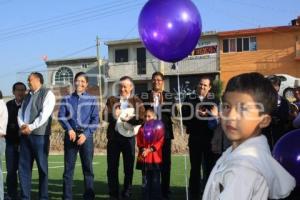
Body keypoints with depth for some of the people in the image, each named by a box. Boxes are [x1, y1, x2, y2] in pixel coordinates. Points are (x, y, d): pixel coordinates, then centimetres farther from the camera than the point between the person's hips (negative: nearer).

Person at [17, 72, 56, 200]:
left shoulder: (47, 94, 0)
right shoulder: (28, 96, 22)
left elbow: (44, 114, -12)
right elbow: (20, 113, 14)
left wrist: (31, 127, -15)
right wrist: (22, 125, -5)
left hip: (39, 134, -6)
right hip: (25, 134, 7)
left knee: (42, 167, 0)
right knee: (23, 167, 5)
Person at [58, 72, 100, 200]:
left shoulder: (92, 100, 5)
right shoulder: (67, 99, 9)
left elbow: (95, 120, 0)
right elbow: (61, 116, 2)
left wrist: (86, 134, -12)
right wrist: (69, 129, -14)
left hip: (86, 136, -1)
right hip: (71, 136, 1)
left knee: (88, 168, 3)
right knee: (68, 168, 4)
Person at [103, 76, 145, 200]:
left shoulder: (137, 101, 5)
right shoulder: (111, 100, 11)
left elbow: (141, 119, -8)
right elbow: (105, 115, -1)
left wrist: (129, 119, -23)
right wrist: (113, 116, -21)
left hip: (129, 136, -2)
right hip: (113, 136, 2)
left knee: (128, 167, 4)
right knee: (112, 167, 5)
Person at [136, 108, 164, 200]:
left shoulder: (159, 127, 0)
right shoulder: (142, 128, 11)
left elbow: (160, 141, -7)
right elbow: (139, 141, 7)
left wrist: (150, 149, -16)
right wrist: (143, 149, -11)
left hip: (155, 157, -3)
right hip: (144, 157, 3)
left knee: (155, 179, 1)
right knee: (145, 180, 8)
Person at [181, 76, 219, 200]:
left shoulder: (214, 101, 2)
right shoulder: (189, 100, 4)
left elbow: (217, 119, -7)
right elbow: (185, 119, -4)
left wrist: (206, 115, -22)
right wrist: (196, 115, -18)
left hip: (210, 139, 0)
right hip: (195, 139, 1)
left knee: (210, 168, 7)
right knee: (195, 168, 9)